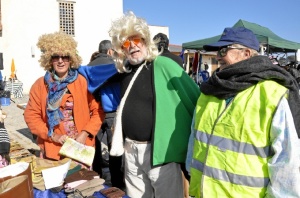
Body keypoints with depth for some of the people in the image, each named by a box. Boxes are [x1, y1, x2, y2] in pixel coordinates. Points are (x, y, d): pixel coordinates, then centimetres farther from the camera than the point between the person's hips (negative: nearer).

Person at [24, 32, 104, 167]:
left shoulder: (83, 82, -3)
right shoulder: (40, 85, 1)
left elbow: (98, 111, -1)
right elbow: (31, 115, 2)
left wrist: (85, 133, -10)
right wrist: (52, 135, -8)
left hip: (81, 147, 0)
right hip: (52, 148, 1)